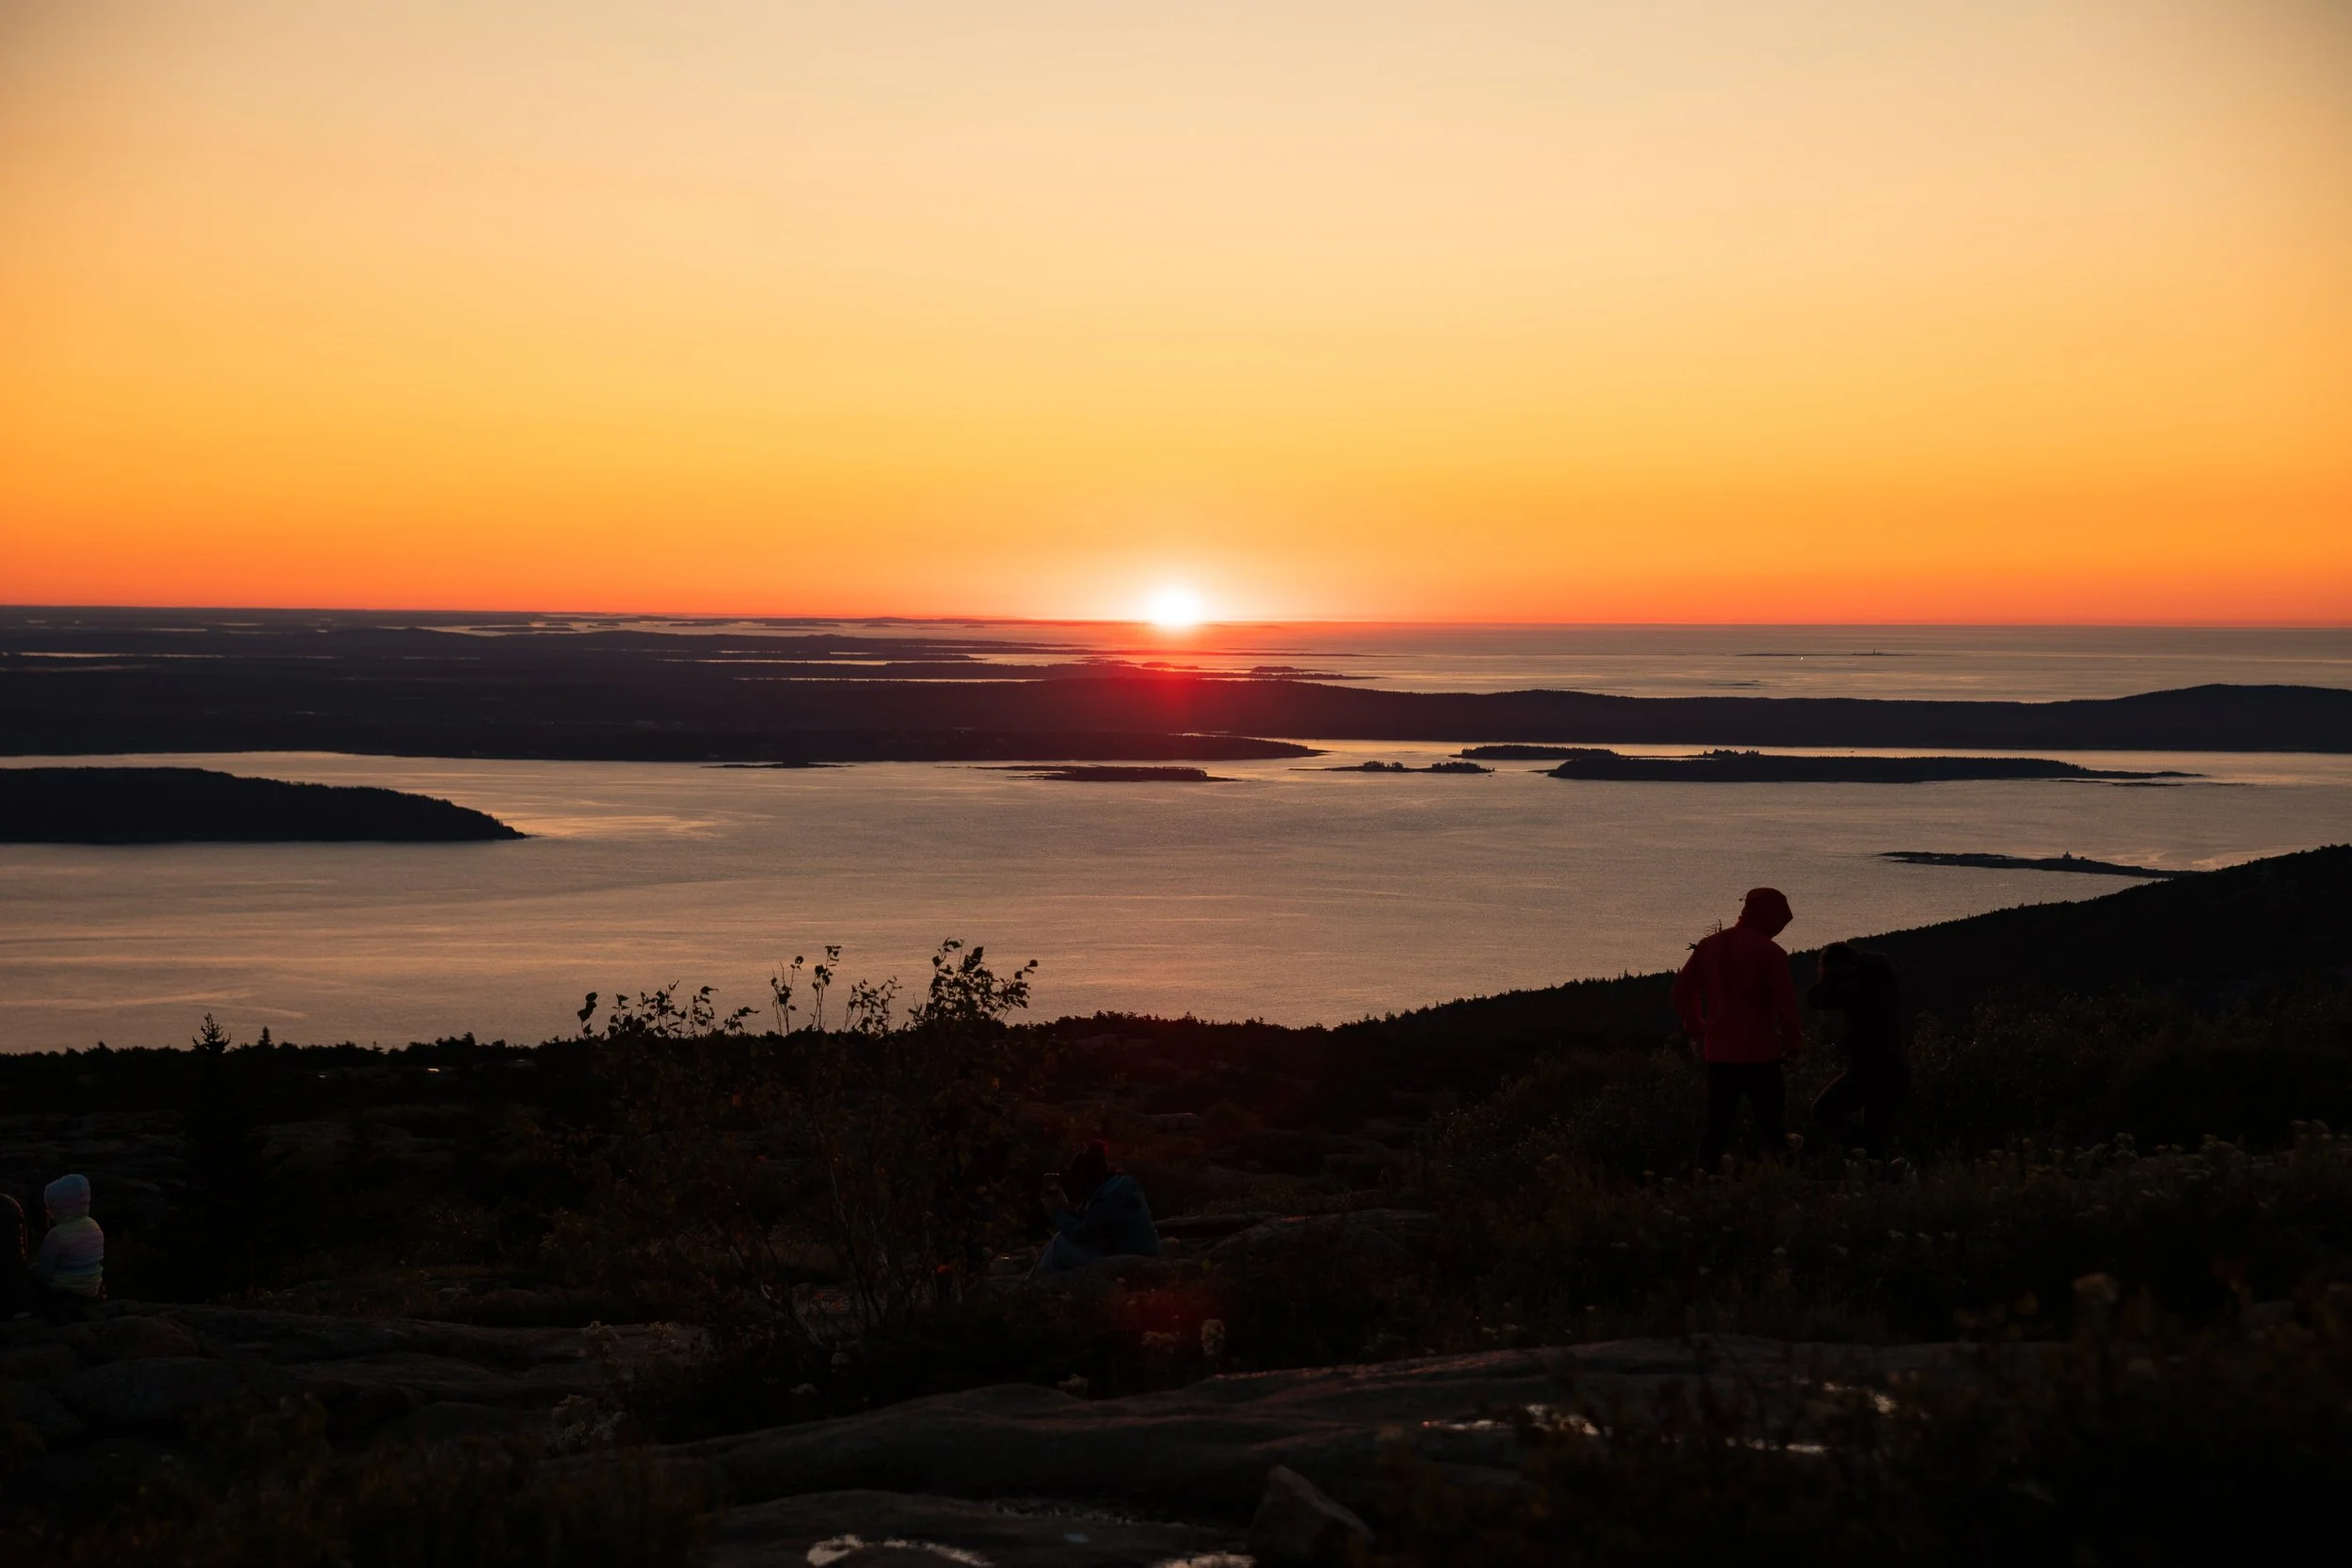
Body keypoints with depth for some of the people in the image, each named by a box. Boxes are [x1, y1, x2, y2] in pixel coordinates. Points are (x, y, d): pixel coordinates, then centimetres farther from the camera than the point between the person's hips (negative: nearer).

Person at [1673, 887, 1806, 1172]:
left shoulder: (1708, 947, 7)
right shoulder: (1769, 953, -11)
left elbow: (1682, 990, 14)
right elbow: (1785, 1002, -13)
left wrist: (1696, 1027, 22)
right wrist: (1794, 1042, -1)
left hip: (1719, 1052, 5)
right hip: (1759, 1053, -5)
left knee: (1716, 1126, 9)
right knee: (1772, 1127, 5)